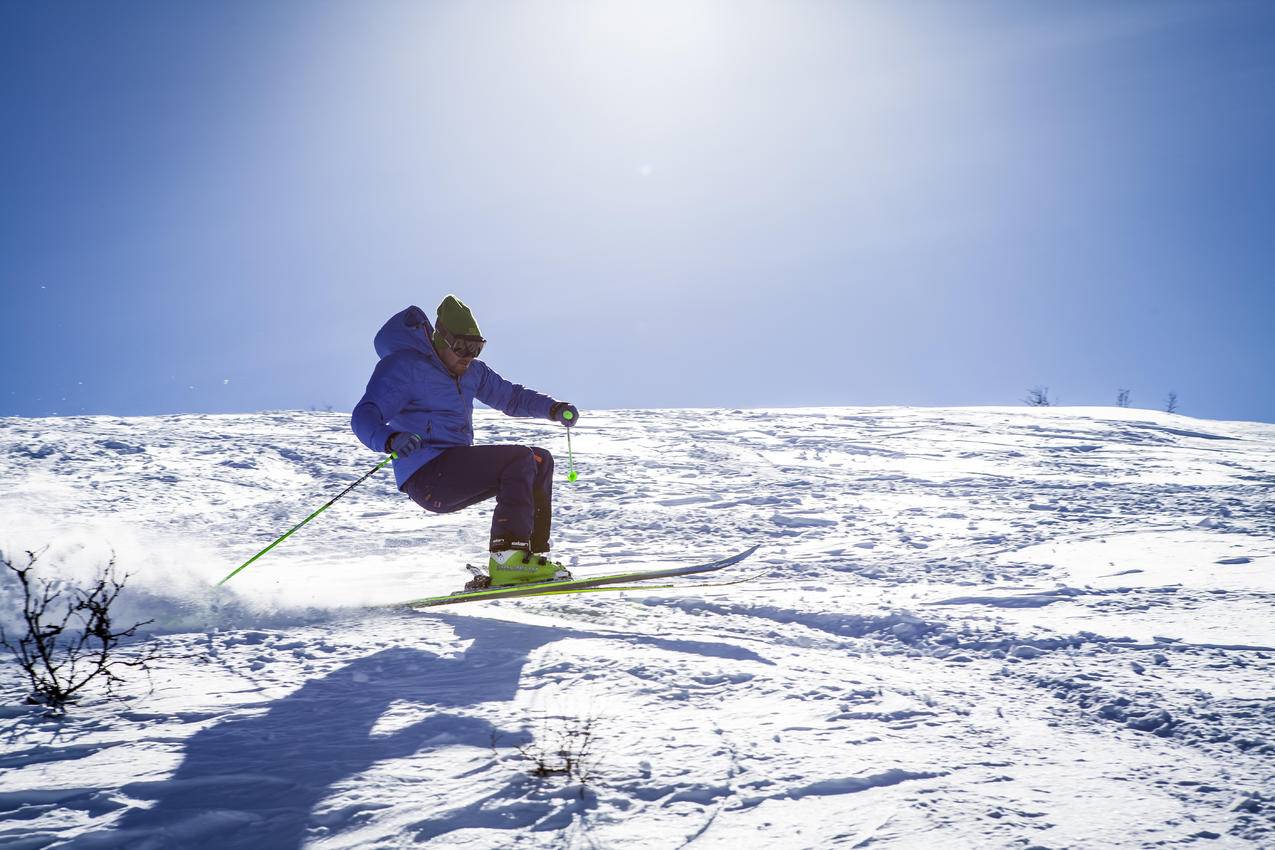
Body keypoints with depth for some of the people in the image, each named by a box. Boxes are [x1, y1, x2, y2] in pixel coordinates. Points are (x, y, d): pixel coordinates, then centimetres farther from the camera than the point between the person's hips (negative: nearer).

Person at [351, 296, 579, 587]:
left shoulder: (471, 371, 15)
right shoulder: (404, 366, -9)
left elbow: (510, 396, 26)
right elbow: (364, 417, -19)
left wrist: (555, 409, 8)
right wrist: (391, 440, -42)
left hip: (457, 471, 9)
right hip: (427, 476, -9)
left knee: (540, 460, 5)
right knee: (520, 460, -21)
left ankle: (532, 553, 1)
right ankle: (507, 560, -26)